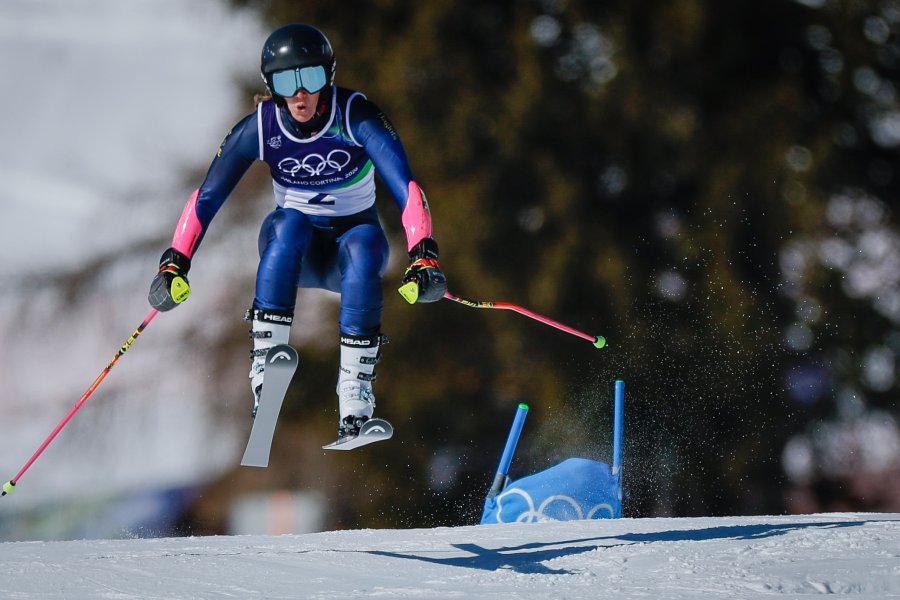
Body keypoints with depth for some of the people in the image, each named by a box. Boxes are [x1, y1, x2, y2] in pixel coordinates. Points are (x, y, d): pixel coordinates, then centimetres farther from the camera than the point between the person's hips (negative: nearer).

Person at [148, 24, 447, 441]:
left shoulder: (355, 115, -21)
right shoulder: (260, 127, -14)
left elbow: (405, 185, -31)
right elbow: (207, 196, -12)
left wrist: (423, 255, -45)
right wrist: (174, 262, -24)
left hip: (352, 239, -1)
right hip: (291, 247, 1)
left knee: (365, 247, -36)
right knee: (291, 223, -34)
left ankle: (355, 398, -36)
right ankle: (266, 358, -36)